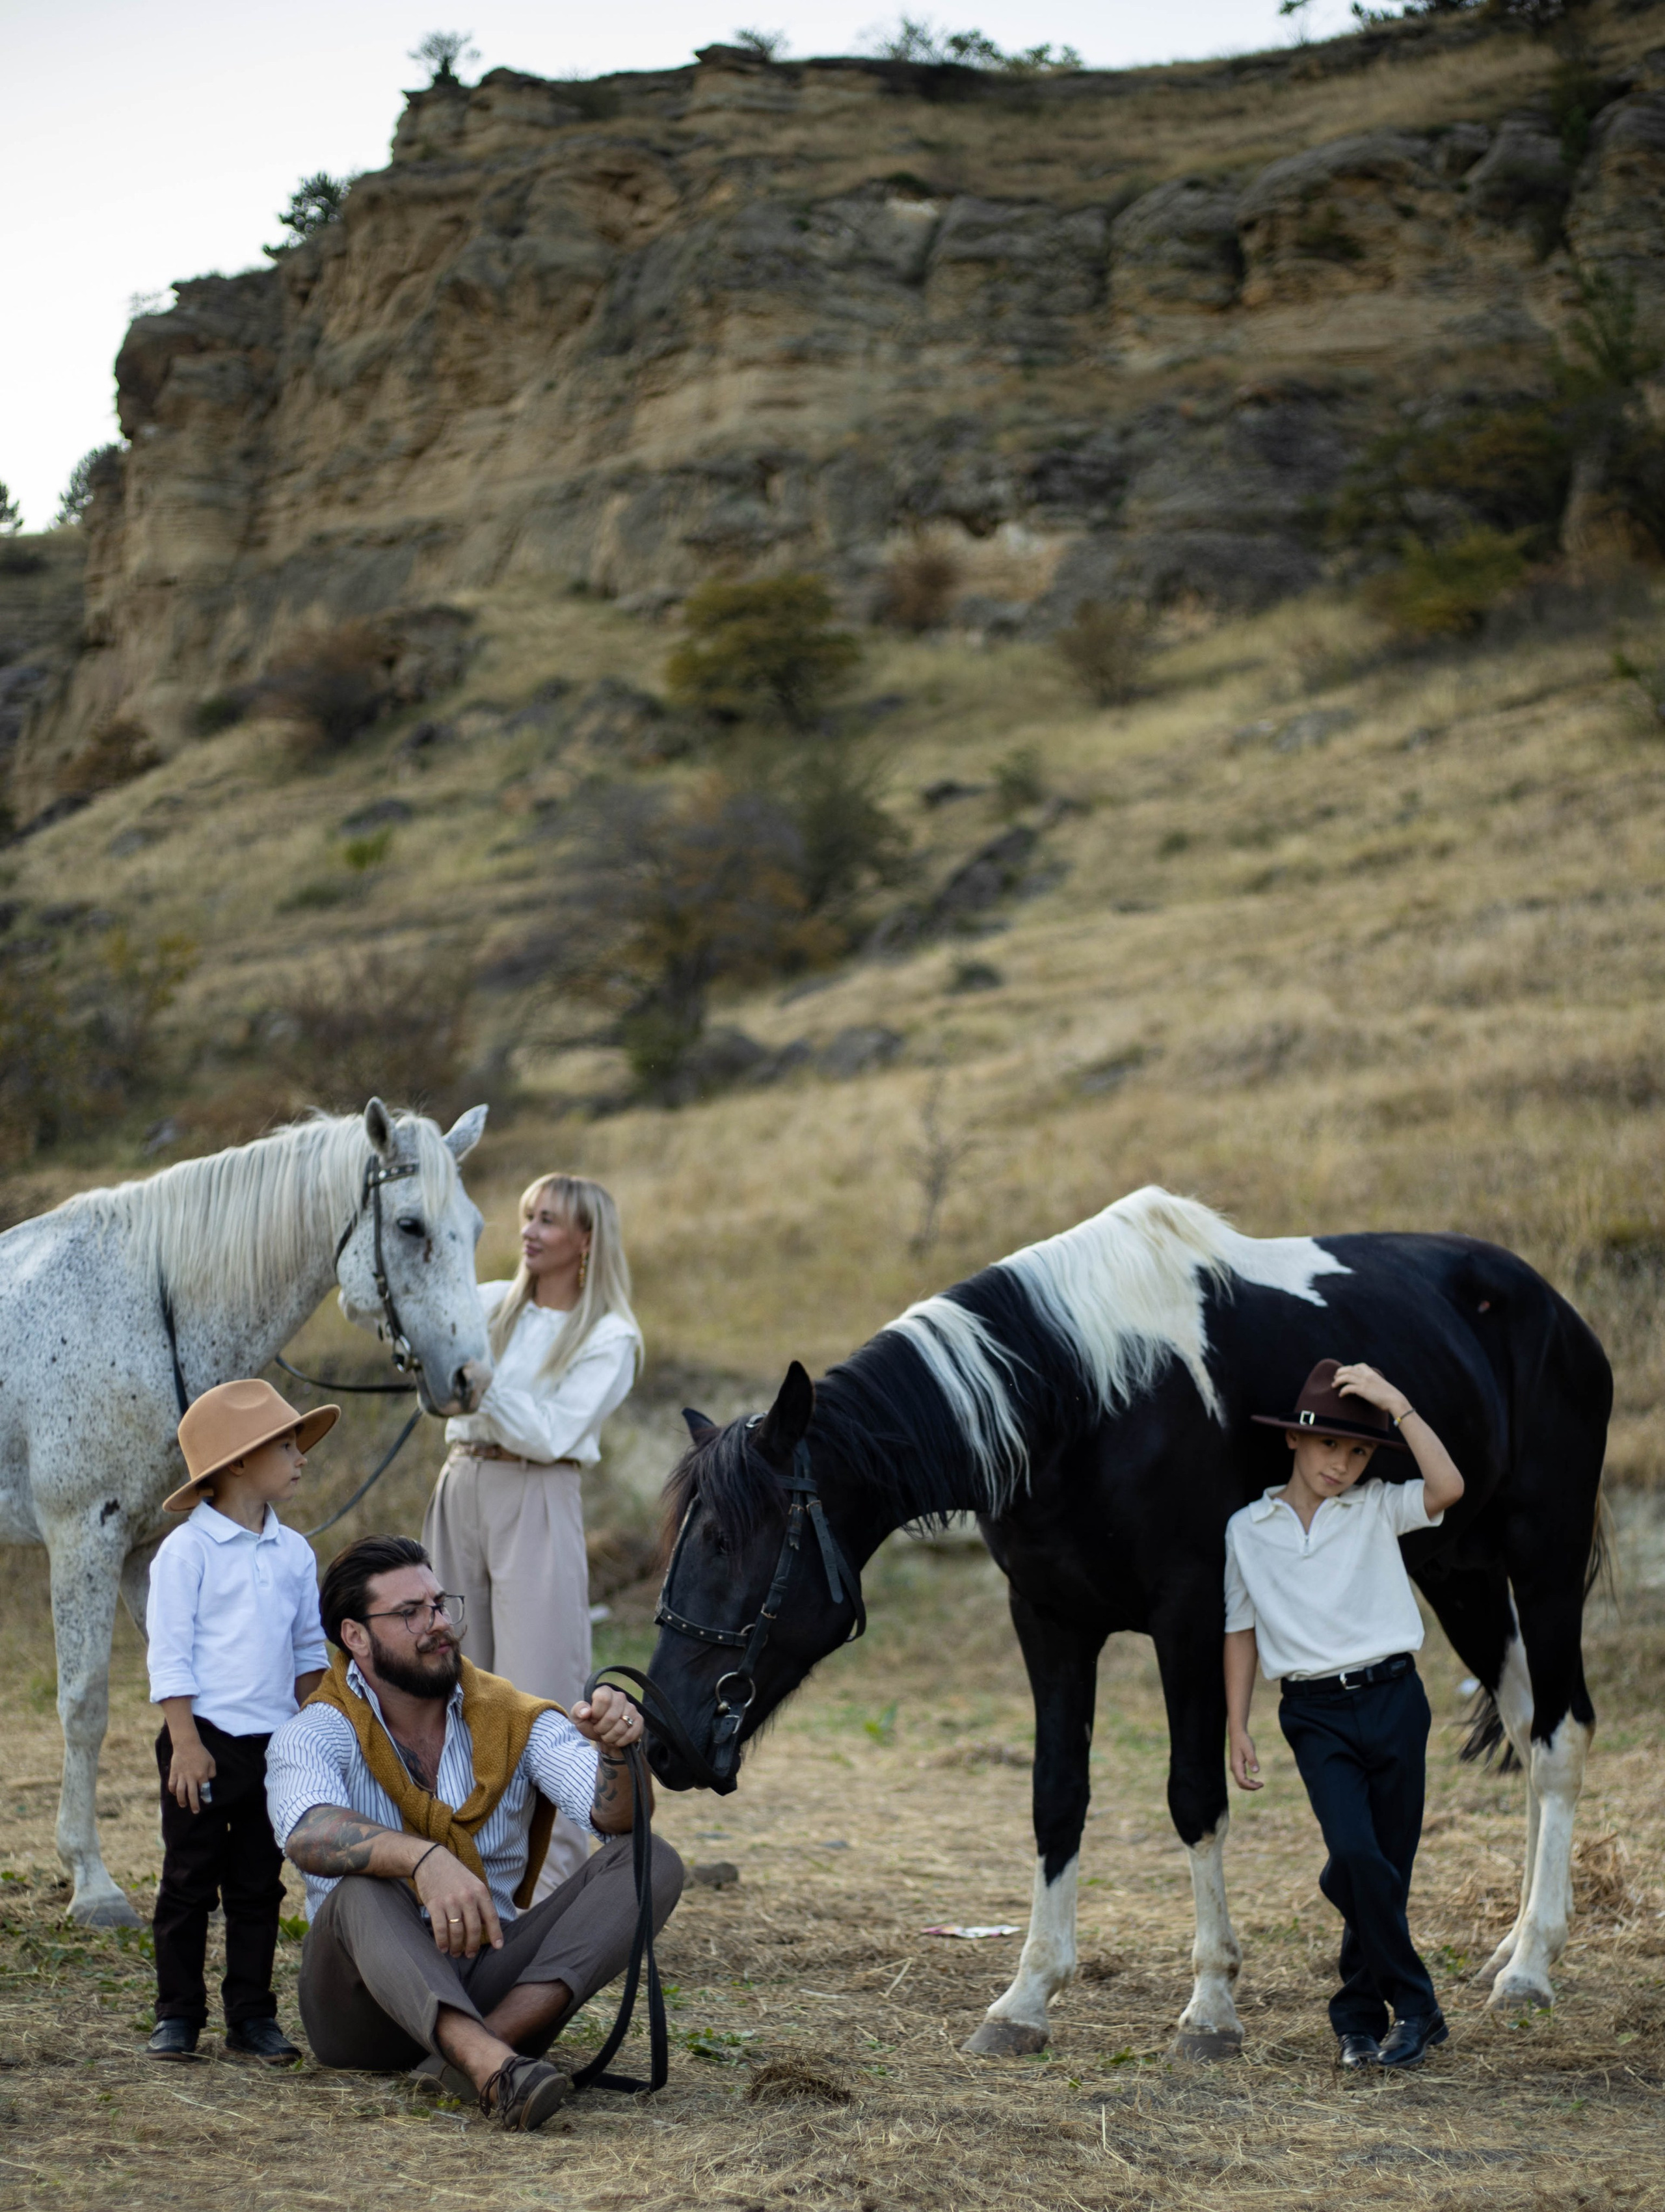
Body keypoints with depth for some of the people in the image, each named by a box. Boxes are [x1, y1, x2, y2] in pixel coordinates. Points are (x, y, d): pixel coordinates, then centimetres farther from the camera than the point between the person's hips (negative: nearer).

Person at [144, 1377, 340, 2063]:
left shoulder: (294, 1553, 8)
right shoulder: (187, 1550, -7)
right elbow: (169, 1654, -10)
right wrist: (185, 1743, -15)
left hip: (275, 1743, 5)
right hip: (205, 1738, -5)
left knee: (259, 1885, 8)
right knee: (189, 1881, 2)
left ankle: (252, 2017, 15)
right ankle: (177, 2015, 11)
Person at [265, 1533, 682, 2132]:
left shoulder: (519, 1723, 6)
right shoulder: (313, 1735, -3)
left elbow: (615, 1817, -10)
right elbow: (311, 1835, -27)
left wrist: (616, 1751, -33)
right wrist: (423, 1858, -46)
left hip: (492, 1986, 3)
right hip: (366, 2006, -3)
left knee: (652, 1862, -15)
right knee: (363, 1890, -35)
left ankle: (489, 2046, -35)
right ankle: (493, 2067, -59)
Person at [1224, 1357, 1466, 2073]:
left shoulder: (1377, 1510, 4)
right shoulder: (1247, 1530, 7)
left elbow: (1448, 1488, -15)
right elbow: (1241, 1632, 11)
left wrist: (1397, 1405, -17)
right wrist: (1238, 1731, 7)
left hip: (1393, 1699, 1)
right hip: (1316, 1713, 0)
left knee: (1385, 1867, 4)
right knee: (1357, 1856, -17)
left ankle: (1357, 2018, 20)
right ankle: (1416, 2009, -3)